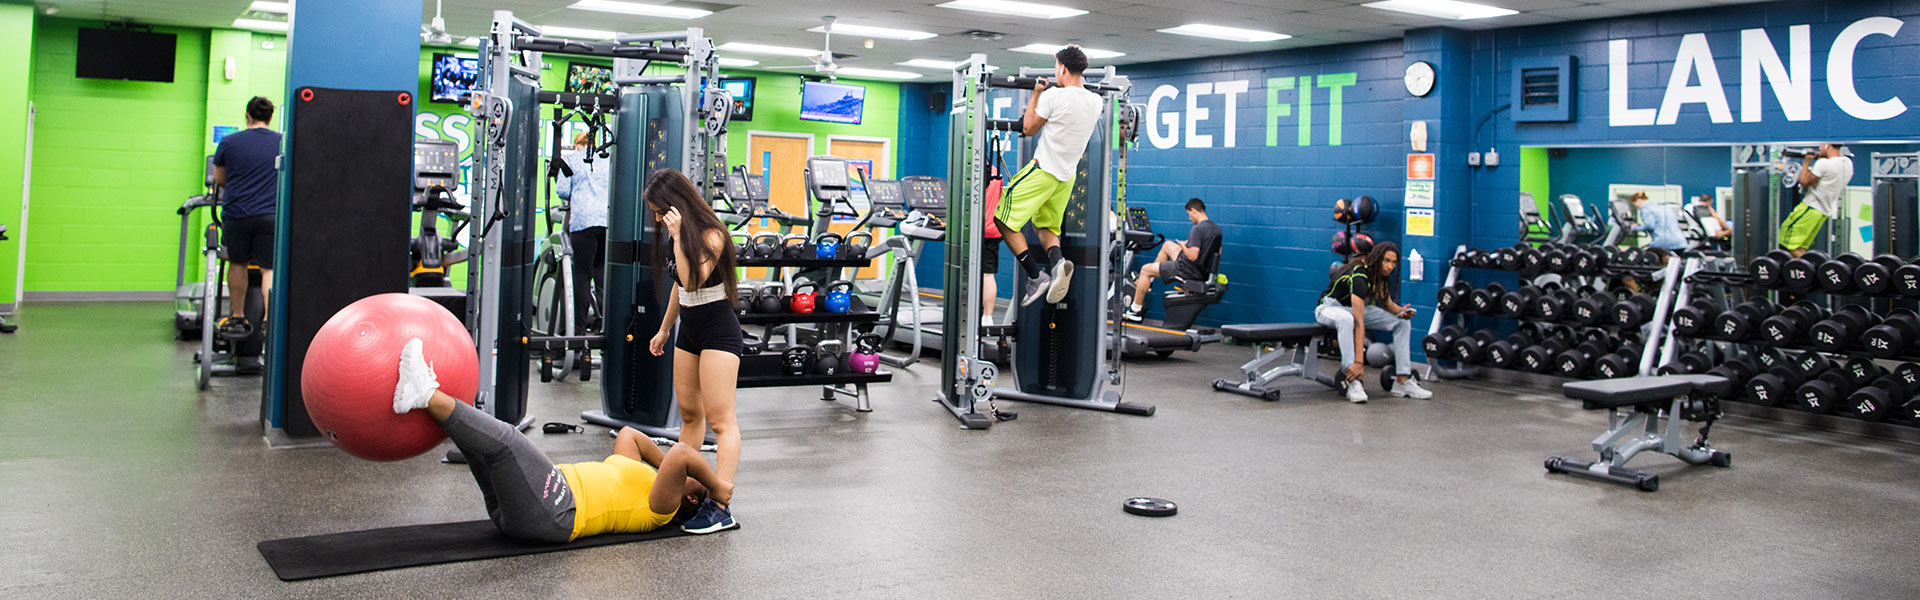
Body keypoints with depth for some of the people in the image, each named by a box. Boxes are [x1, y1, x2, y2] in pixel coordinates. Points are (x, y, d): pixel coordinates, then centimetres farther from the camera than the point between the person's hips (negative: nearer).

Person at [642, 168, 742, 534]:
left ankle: (720, 507, -14)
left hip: (718, 329, -9)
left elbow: (692, 281, -29)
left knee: (719, 419, -12)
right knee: (689, 414, 15)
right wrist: (665, 329, 24)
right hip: (689, 329, 9)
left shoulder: (710, 235, -18)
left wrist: (678, 236, -28)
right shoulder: (677, 236, 8)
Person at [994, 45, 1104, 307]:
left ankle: (1036, 276, -9)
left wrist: (1036, 94, 4)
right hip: (1067, 176, 7)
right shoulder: (1095, 102, 4)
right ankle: (1057, 262, -12)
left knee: (1005, 221, 0)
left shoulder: (1054, 96, -16)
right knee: (1045, 226, 20)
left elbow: (1028, 129, -4)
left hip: (1043, 170, -7)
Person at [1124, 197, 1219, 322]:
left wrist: (1183, 246, -11)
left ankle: (1135, 311, 13)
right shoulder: (1216, 229, 2)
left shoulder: (1198, 229, -25)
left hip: (1190, 271, -9)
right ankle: (1148, 280, 41)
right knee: (1167, 245, 30)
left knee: (1145, 270, 5)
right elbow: (1218, 252, 14)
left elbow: (1192, 256, -32)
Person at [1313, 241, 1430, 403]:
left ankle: (1402, 381, -9)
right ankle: (1352, 383, -40)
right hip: (1331, 306, -8)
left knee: (1403, 322, -7)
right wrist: (1358, 362, -42)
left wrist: (1400, 311, -21)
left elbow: (1387, 303, 5)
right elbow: (1358, 322, -38)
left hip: (1357, 307, 8)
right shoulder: (1359, 276, -33)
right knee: (1346, 319, -43)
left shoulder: (1382, 275, -8)